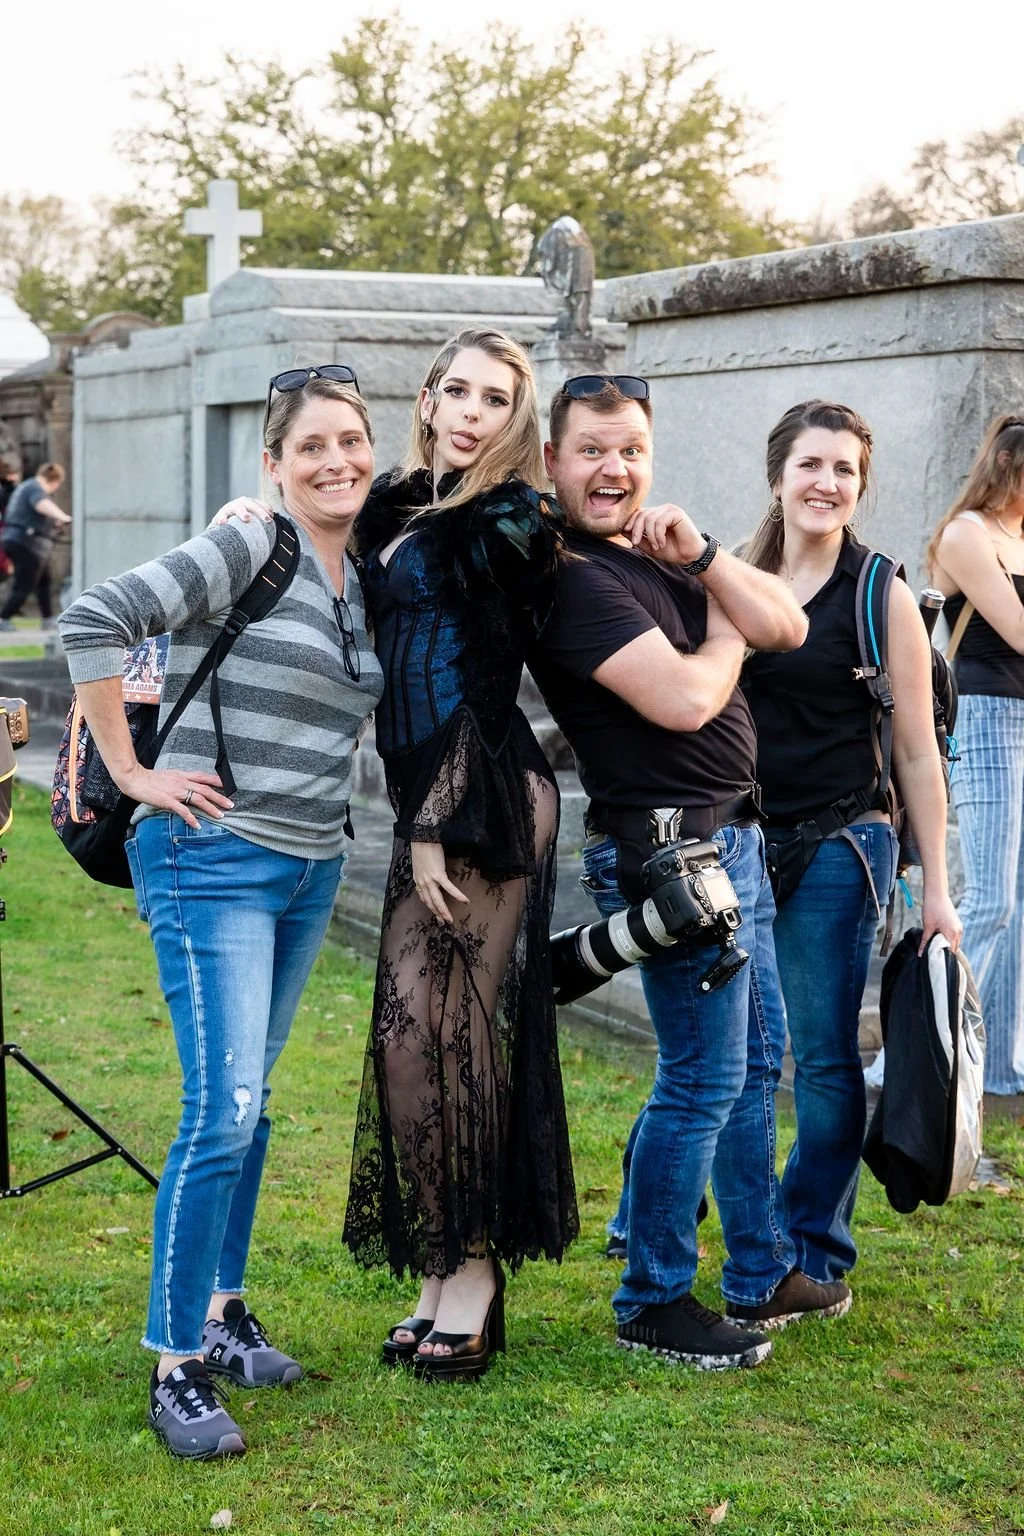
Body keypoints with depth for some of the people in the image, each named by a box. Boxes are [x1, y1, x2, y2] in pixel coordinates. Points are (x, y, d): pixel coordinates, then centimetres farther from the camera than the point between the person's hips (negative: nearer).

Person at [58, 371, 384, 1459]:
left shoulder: (367, 581, 10)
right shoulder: (245, 553, -12)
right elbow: (93, 622, -21)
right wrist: (132, 774, -17)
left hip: (309, 873, 7)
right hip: (214, 862, -7)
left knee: (247, 1099, 16)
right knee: (222, 1112, -11)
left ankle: (219, 1309, 30)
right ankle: (175, 1368, -2)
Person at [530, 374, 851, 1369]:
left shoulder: (654, 559, 13)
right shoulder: (571, 576, -17)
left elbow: (785, 626, 8)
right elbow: (683, 698, -25)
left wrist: (699, 557, -7)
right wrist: (725, 636, -5)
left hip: (729, 835, 10)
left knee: (757, 1058, 18)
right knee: (703, 1081, -5)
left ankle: (762, 1275, 30)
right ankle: (653, 1303, 9)